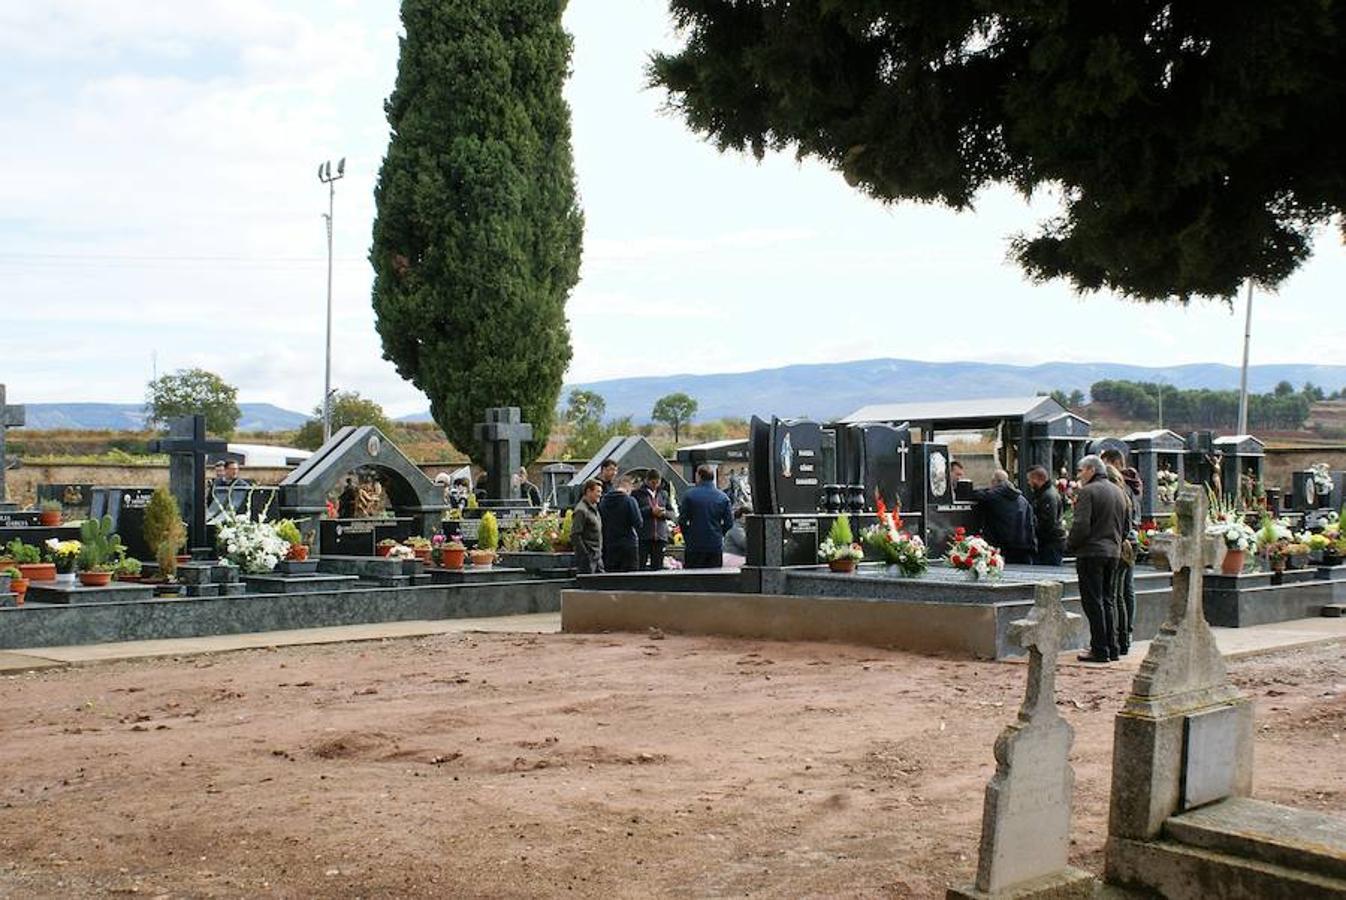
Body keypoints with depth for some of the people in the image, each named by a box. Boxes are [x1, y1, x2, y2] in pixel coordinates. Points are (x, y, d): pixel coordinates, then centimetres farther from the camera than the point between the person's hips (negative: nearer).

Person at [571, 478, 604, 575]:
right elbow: (575, 535, -19)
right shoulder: (581, 510, -14)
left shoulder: (594, 508, 15)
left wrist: (600, 551, 17)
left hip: (597, 556, 9)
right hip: (587, 556, -9)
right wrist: (585, 554, -19)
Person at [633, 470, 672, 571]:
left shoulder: (664, 494, 17)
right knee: (641, 565, -6)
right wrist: (650, 511, -15)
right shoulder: (638, 494, 3)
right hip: (643, 536, -4)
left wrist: (664, 513, -5)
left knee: (658, 566, 4)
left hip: (660, 536, 4)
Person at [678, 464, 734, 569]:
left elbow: (682, 521, -4)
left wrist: (687, 537, 10)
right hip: (716, 546, 2)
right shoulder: (723, 497, 2)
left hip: (695, 545, -2)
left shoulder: (689, 495, -6)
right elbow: (729, 523, 2)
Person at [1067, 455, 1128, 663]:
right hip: (1113, 552, 8)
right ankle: (1112, 648, 15)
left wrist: (1069, 544, -3)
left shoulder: (1087, 492, -12)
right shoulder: (1118, 491, 14)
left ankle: (1099, 650, -4)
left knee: (1093, 602, -3)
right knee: (1107, 600, 14)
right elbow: (1125, 526, 18)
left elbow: (1081, 526, -18)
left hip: (1091, 552, -8)